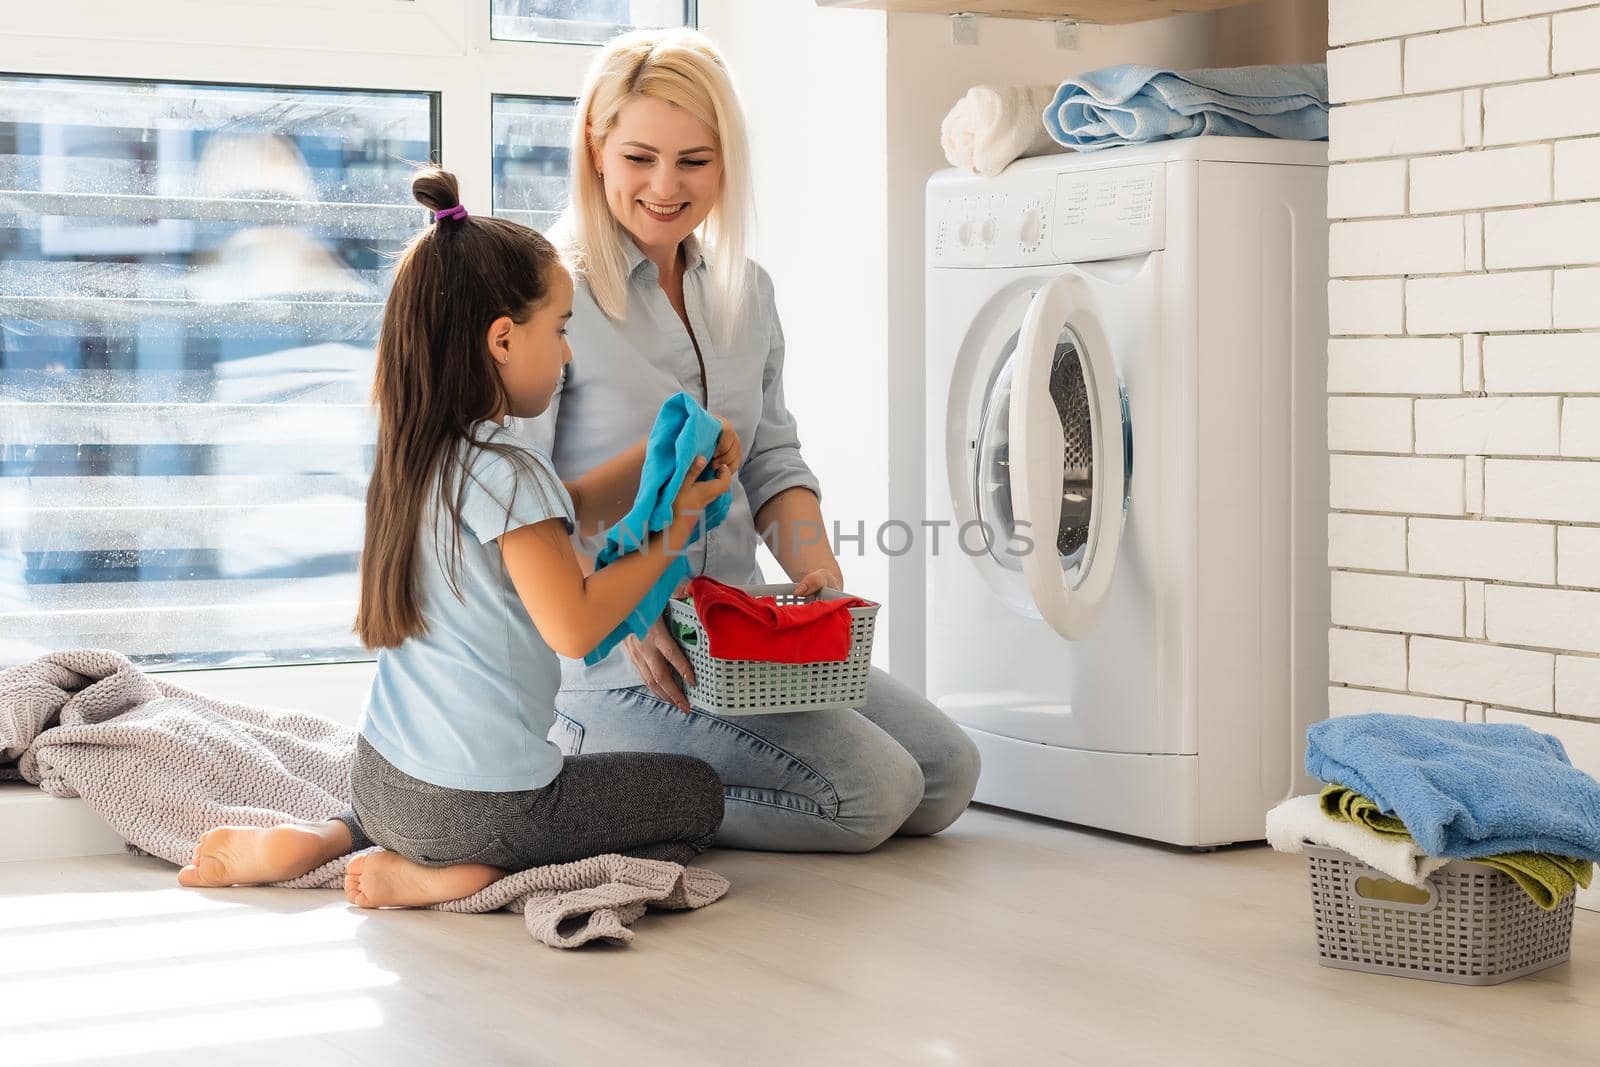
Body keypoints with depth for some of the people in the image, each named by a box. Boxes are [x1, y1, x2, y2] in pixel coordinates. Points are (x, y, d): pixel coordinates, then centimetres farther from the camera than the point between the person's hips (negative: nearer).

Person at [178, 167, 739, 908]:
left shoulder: (417, 456, 9)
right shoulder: (504, 474, -19)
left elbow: (566, 512, 22)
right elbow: (574, 625, -20)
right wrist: (672, 533, -10)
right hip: (480, 803, -8)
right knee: (697, 793, 10)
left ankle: (316, 840, 11)